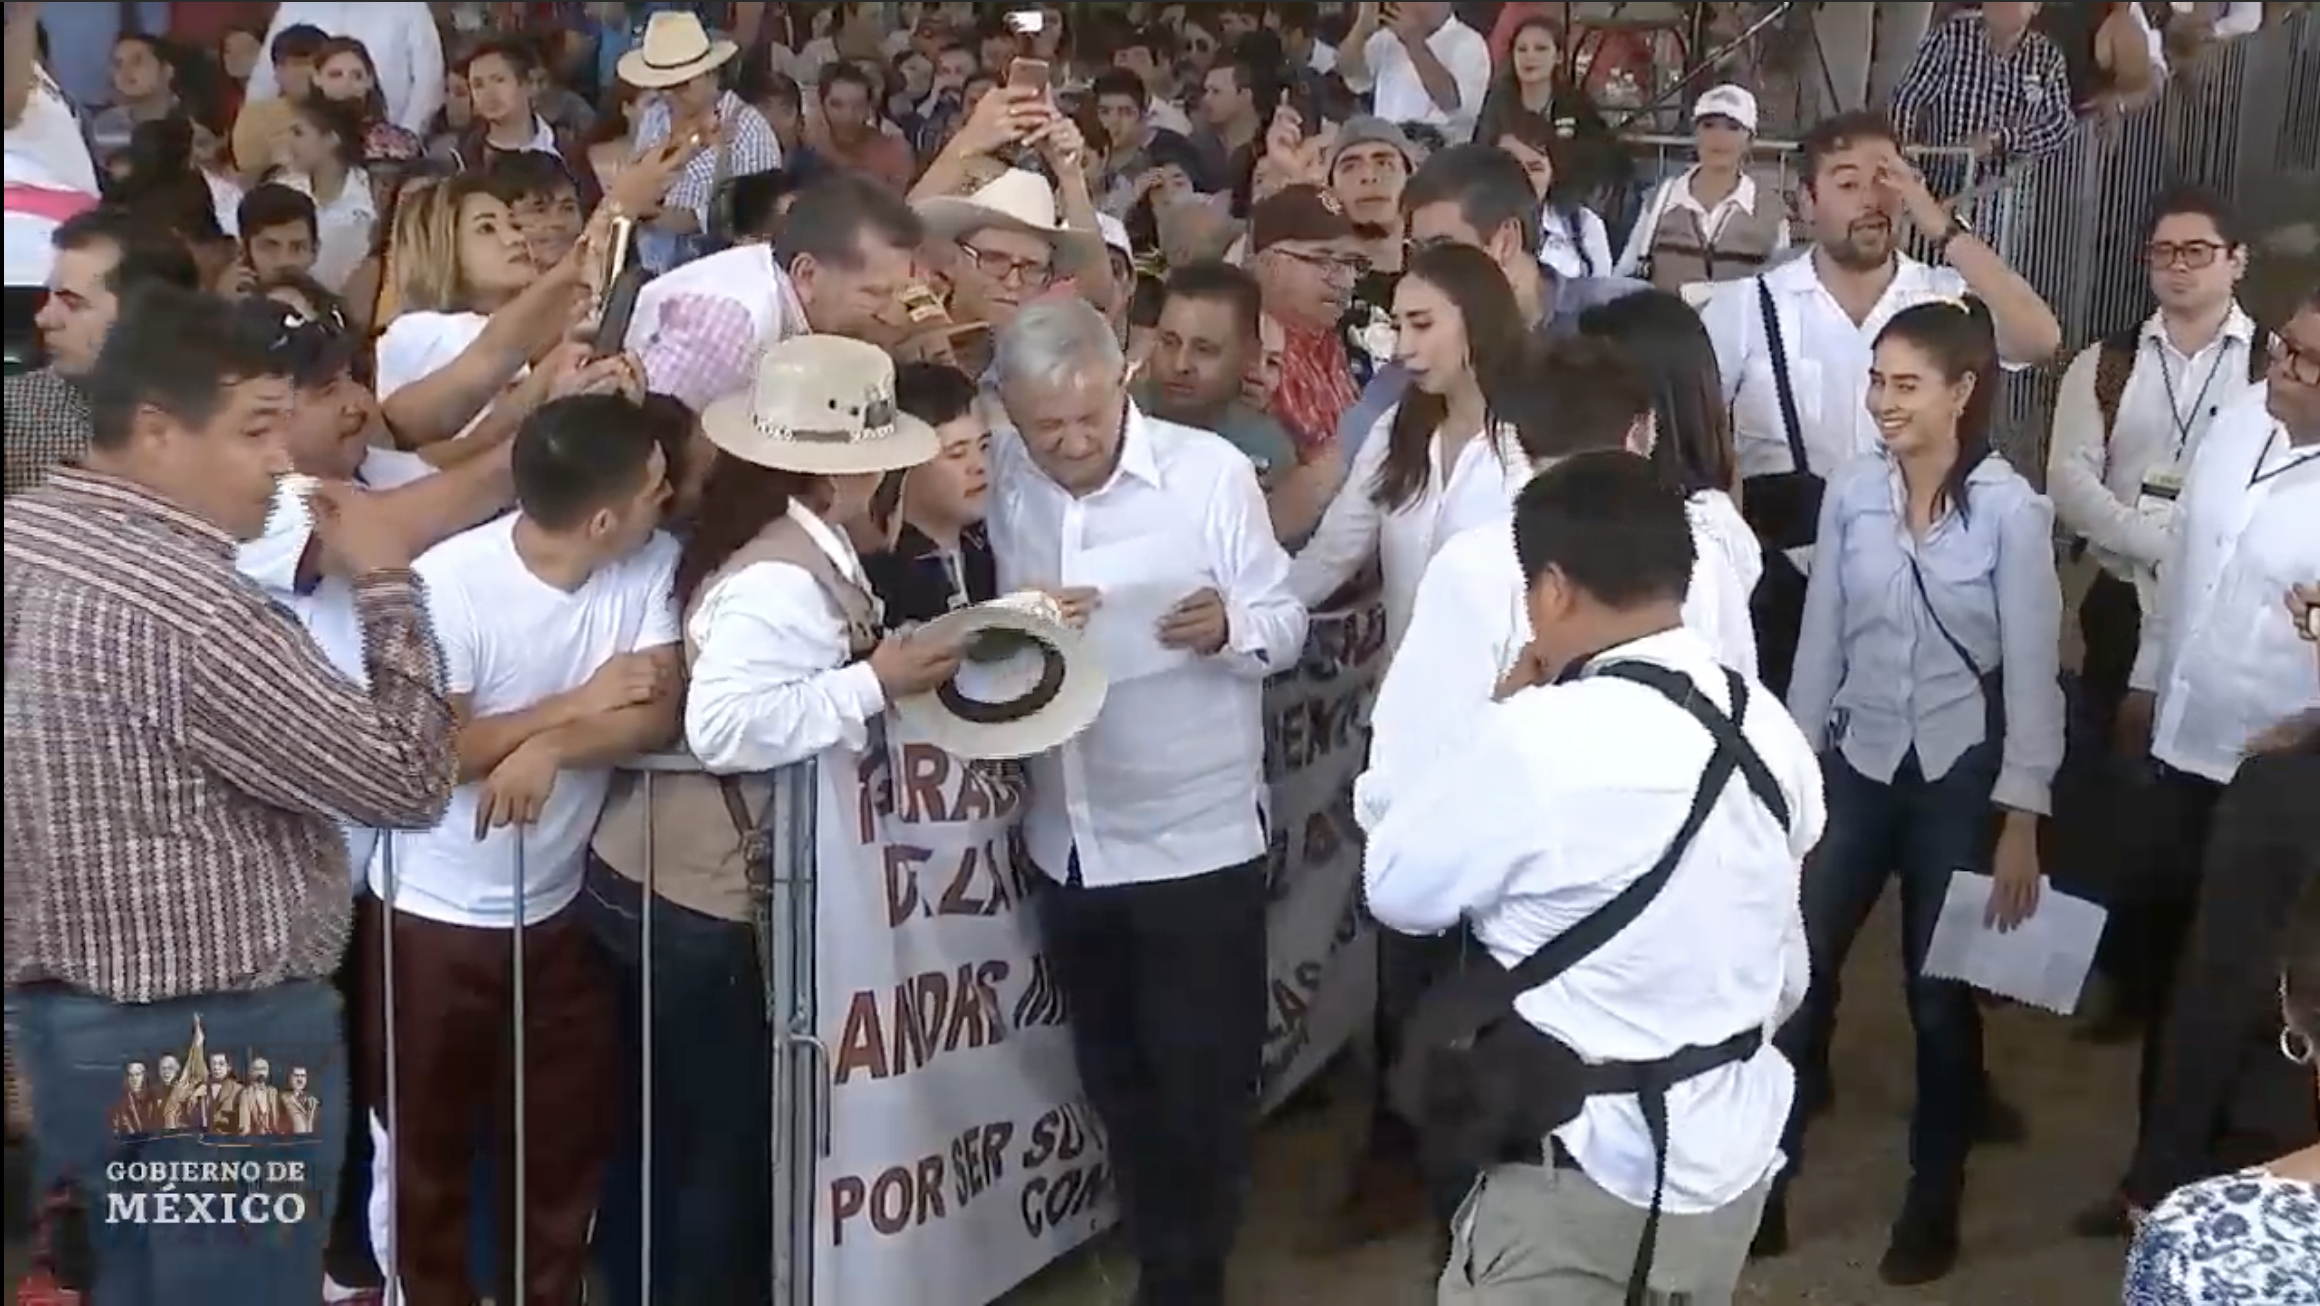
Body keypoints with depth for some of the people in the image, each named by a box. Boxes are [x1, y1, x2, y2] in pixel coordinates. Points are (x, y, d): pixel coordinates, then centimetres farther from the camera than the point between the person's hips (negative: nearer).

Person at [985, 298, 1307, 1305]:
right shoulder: (1003, 480, 0)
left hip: (1195, 837, -4)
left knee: (1201, 1085, 4)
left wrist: (1228, 626, -33)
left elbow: (1284, 621, -11)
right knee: (1115, 1079, 19)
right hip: (1067, 839, 5)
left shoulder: (1210, 470, -13)